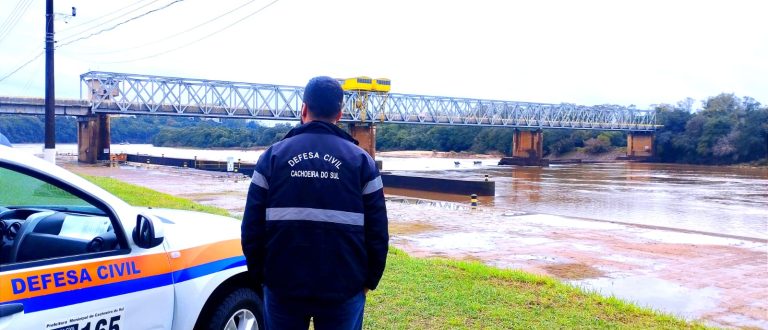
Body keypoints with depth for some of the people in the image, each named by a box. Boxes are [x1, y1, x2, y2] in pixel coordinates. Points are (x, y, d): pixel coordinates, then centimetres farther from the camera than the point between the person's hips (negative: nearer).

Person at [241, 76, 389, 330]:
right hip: (344, 289, 0)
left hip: (282, 285, 1)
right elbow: (377, 232, -2)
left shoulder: (273, 155, -1)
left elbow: (252, 227, -1)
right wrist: (370, 279, 9)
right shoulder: (361, 160, -2)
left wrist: (259, 274, 11)